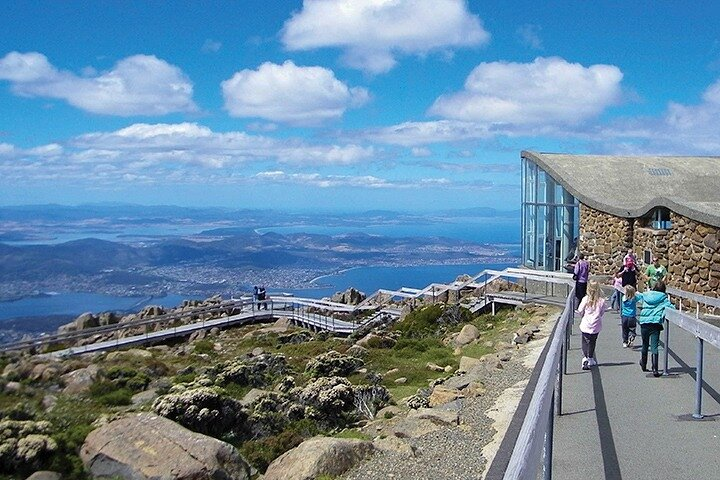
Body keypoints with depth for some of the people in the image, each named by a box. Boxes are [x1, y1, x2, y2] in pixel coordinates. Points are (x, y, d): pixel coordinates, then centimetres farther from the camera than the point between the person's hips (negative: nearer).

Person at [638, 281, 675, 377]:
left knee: (645, 345, 19)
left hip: (644, 323, 3)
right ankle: (655, 370, -10)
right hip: (655, 323, -3)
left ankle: (643, 366, 34)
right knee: (654, 347, -4)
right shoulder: (663, 297, 0)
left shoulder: (645, 295, 9)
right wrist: (674, 307, 8)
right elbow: (670, 306, -10)